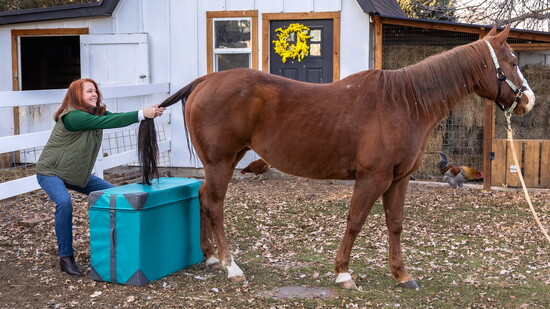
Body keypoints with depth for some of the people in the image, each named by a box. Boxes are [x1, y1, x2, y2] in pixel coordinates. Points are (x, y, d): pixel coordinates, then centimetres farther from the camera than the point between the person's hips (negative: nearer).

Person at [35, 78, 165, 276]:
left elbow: (115, 117, -18)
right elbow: (108, 122, -38)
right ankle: (65, 257, -22)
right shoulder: (72, 117, -27)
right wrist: (142, 114, -43)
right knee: (64, 202, -34)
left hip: (78, 173, 9)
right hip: (51, 172, -9)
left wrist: (150, 112, -35)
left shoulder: (97, 112, -1)